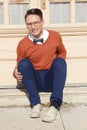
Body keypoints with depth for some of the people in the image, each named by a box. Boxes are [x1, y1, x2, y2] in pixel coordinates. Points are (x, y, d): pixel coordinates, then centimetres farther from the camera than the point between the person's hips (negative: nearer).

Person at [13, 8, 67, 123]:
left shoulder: (55, 36, -3)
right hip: (35, 81, 0)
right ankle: (35, 103, -26)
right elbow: (19, 66, 5)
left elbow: (62, 52, 16)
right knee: (24, 62, -25)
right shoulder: (22, 44, -7)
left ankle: (55, 105, -35)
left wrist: (58, 65, -3)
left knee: (59, 61, -27)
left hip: (52, 80, 0)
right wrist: (16, 73, -18)